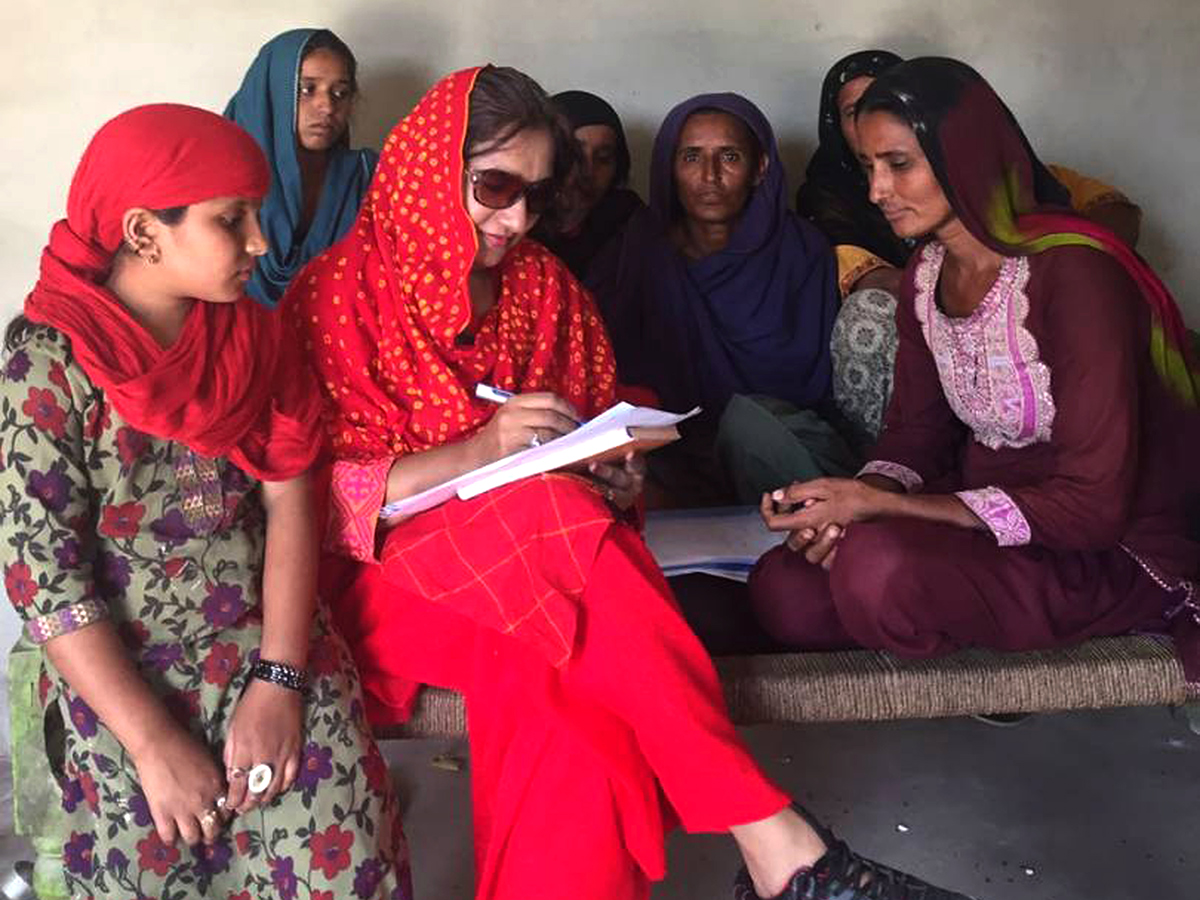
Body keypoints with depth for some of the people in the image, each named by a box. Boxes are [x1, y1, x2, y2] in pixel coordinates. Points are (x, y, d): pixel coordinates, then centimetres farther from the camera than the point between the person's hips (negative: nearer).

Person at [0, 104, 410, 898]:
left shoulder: (254, 334, 4)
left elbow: (290, 500, -1)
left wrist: (279, 681, -12)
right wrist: (154, 744, -16)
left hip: (267, 637, 2)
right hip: (121, 669, -2)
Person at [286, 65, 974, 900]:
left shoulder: (549, 288, 11)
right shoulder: (338, 292, -2)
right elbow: (321, 497, -10)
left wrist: (615, 475, -7)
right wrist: (479, 450, -24)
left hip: (545, 573, 4)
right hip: (394, 573, -3)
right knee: (553, 513, -34)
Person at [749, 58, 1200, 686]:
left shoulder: (1072, 273, -22)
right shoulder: (926, 275, 4)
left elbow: (1094, 505, -23)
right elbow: (915, 432, 9)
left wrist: (879, 505, -25)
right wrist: (848, 504, -16)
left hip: (1110, 553, -7)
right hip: (982, 511, 7)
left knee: (878, 567, -34)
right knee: (782, 591, -15)